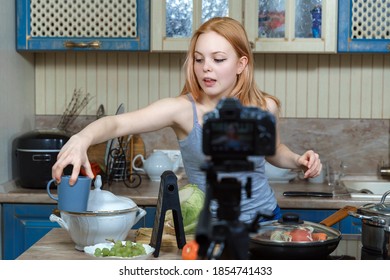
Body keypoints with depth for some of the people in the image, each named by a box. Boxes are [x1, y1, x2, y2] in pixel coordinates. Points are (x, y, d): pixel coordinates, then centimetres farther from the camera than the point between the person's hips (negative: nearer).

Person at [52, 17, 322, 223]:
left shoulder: (264, 108, -7)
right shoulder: (182, 109, -17)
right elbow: (118, 123, -33)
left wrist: (297, 160, -5)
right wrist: (82, 138, -52)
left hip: (266, 220, 2)